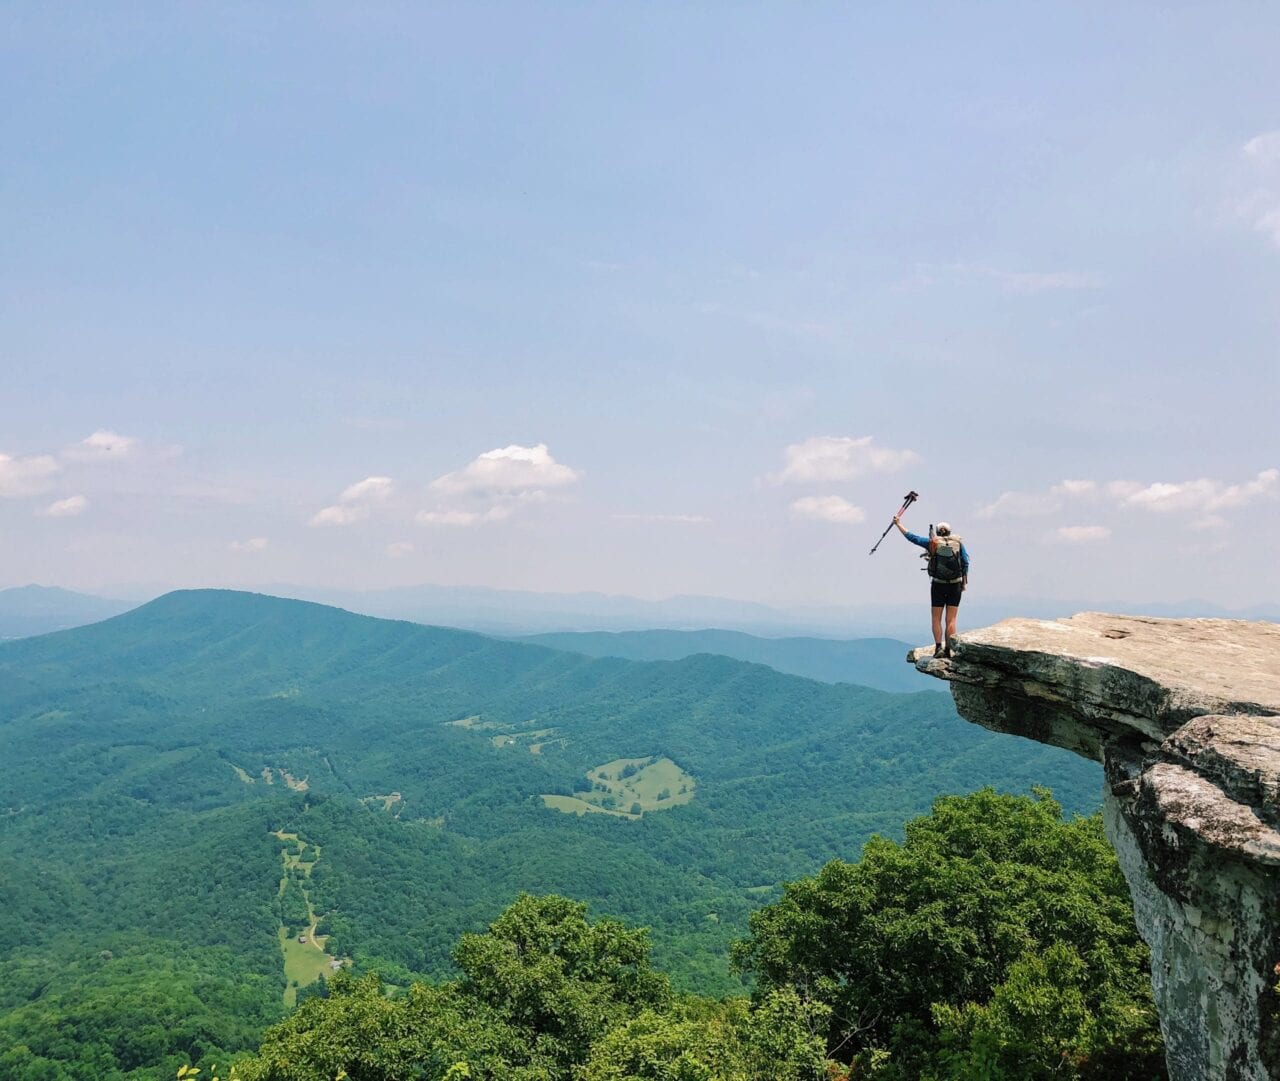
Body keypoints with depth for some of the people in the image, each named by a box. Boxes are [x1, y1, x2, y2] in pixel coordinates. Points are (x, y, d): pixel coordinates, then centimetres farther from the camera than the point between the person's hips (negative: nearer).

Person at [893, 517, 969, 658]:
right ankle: (948, 649, 1)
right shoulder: (958, 542, 2)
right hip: (955, 584, 1)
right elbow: (965, 563, -2)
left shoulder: (932, 542, -1)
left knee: (936, 618, 7)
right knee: (951, 619, 5)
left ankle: (938, 647, -5)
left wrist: (898, 524, 14)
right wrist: (964, 582, 5)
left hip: (938, 584, -1)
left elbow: (912, 537, 3)